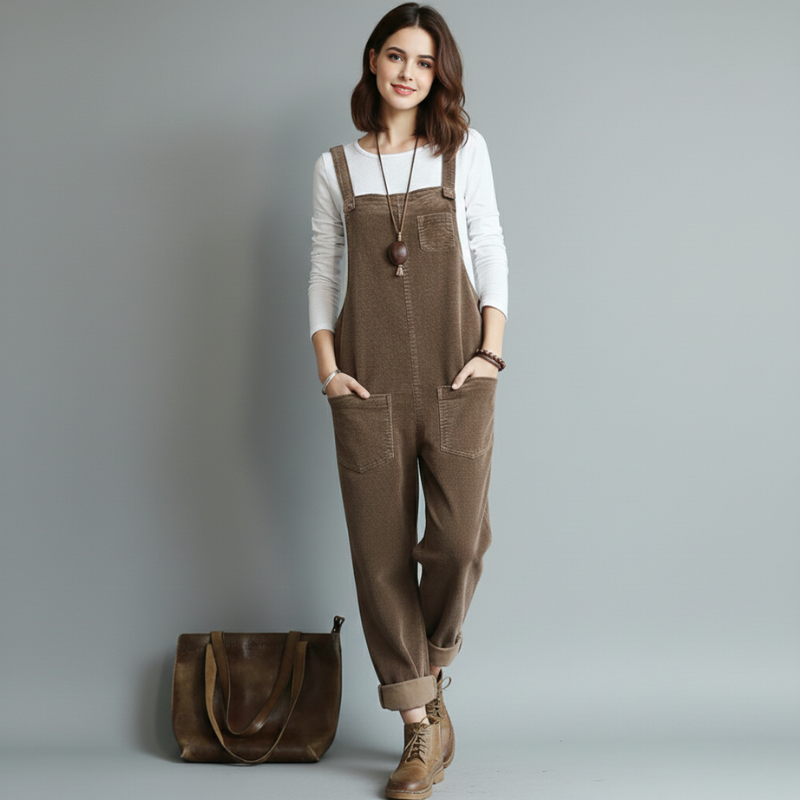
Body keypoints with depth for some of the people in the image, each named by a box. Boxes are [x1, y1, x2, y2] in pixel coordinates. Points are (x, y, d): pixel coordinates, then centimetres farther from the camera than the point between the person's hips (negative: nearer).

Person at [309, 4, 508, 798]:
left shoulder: (465, 149, 8)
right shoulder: (335, 167, 9)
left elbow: (489, 252, 6)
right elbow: (322, 274, 10)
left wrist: (491, 349, -4)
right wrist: (326, 366, -1)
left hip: (454, 376, 0)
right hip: (369, 382, 1)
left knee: (459, 538, -10)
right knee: (381, 547, 0)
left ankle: (428, 665, 21)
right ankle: (421, 723, 11)